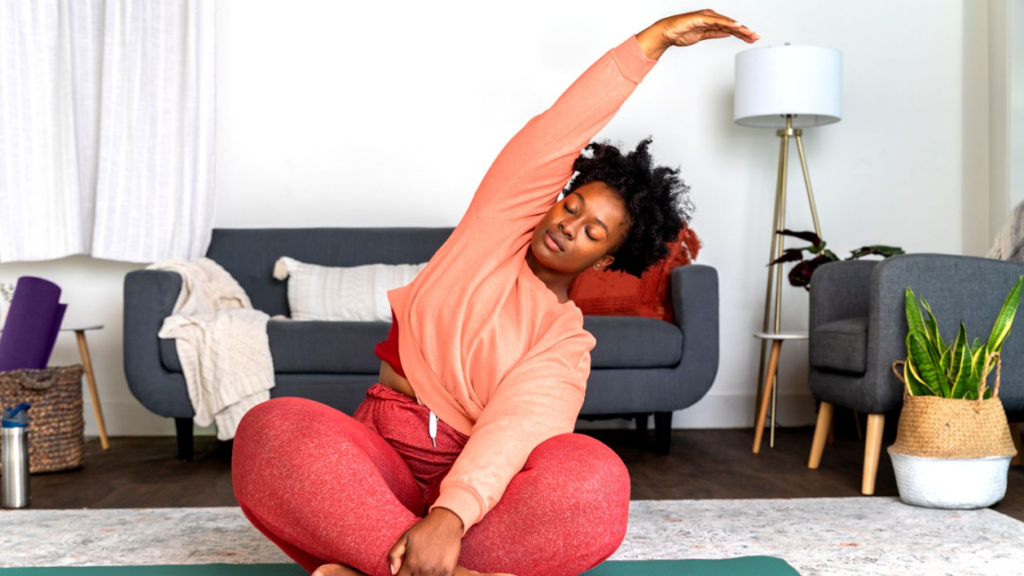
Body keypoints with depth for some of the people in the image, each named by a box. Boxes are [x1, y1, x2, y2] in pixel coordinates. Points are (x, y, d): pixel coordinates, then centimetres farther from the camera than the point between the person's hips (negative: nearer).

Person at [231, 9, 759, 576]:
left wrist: (451, 514, -37)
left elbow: (518, 425, -19)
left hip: (471, 477, -1)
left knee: (594, 476, -33)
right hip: (380, 452, 1)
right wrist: (652, 39, -4)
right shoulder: (495, 233, 10)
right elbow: (553, 138, -3)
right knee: (272, 427, -31)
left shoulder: (568, 343, 3)